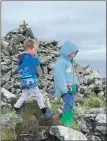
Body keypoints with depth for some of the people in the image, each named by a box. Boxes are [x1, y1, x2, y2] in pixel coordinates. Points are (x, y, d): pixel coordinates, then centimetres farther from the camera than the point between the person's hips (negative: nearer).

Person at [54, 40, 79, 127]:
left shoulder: (70, 62, 12)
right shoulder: (60, 62, -17)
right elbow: (60, 77, -21)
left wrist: (76, 84, 20)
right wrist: (64, 89, -23)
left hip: (71, 87, 9)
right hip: (64, 88, -9)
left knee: (71, 104, 10)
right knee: (69, 103, -16)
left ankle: (69, 119, 21)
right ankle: (65, 120, 1)